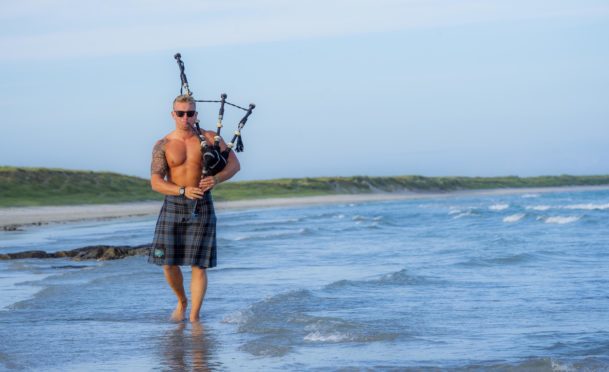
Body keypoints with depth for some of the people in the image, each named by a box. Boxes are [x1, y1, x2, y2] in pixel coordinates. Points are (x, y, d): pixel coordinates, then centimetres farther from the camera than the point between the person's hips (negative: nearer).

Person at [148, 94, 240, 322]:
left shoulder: (210, 138, 1)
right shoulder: (163, 146, 0)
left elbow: (234, 164, 0)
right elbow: (155, 182, -6)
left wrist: (216, 179, -20)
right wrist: (183, 191, -22)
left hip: (201, 206, -1)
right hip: (173, 205, 1)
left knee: (198, 265, -3)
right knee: (168, 263, 1)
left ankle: (194, 318, 5)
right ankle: (182, 302, 29)